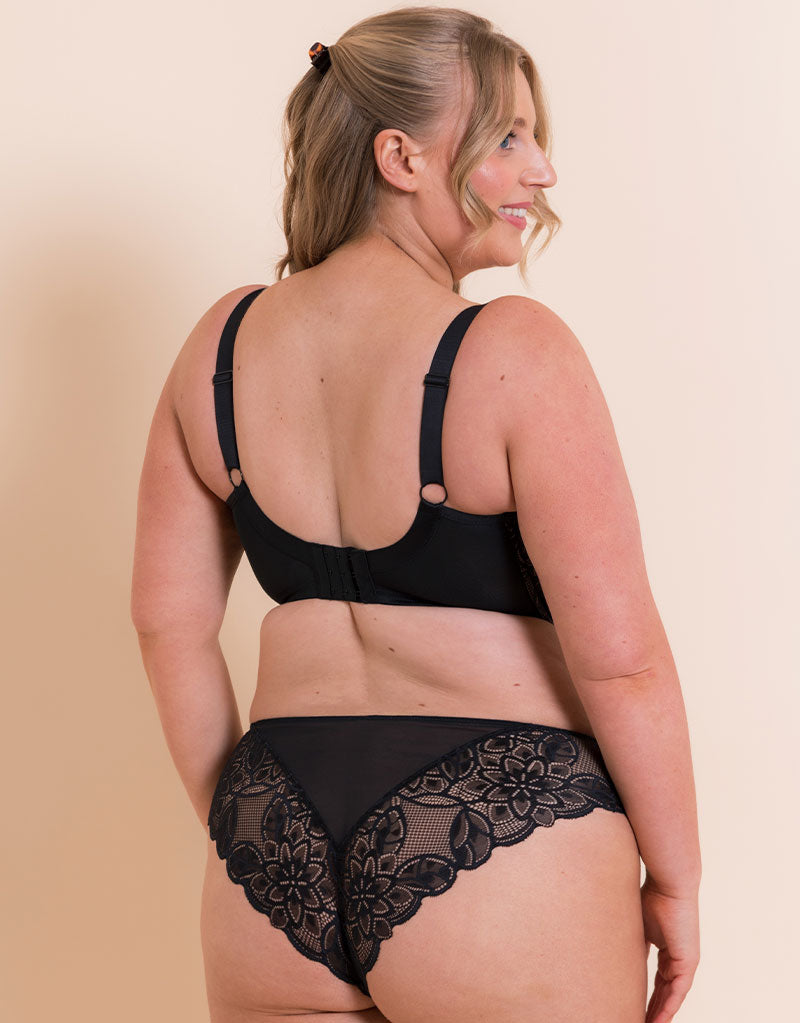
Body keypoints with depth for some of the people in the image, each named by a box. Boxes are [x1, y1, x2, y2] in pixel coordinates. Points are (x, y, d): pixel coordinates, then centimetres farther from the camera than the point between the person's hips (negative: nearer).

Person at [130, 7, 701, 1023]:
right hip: (498, 835, -5)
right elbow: (619, 655, -14)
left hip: (279, 831, 5)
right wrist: (674, 880, -1)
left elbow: (169, 622, 8)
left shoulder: (221, 343, 4)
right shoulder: (514, 353, -12)